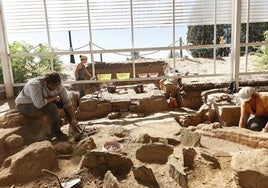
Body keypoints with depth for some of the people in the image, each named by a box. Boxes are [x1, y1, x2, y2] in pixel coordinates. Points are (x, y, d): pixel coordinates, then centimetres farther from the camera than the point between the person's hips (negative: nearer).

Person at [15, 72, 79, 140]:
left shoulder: (58, 85, -15)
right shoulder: (35, 85, -34)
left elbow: (67, 102, -13)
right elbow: (39, 104, -44)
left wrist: (73, 118, -20)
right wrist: (54, 98, -28)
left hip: (42, 103, 7)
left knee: (63, 101, -8)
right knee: (52, 107, -32)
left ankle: (74, 125, 5)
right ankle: (56, 132, -14)